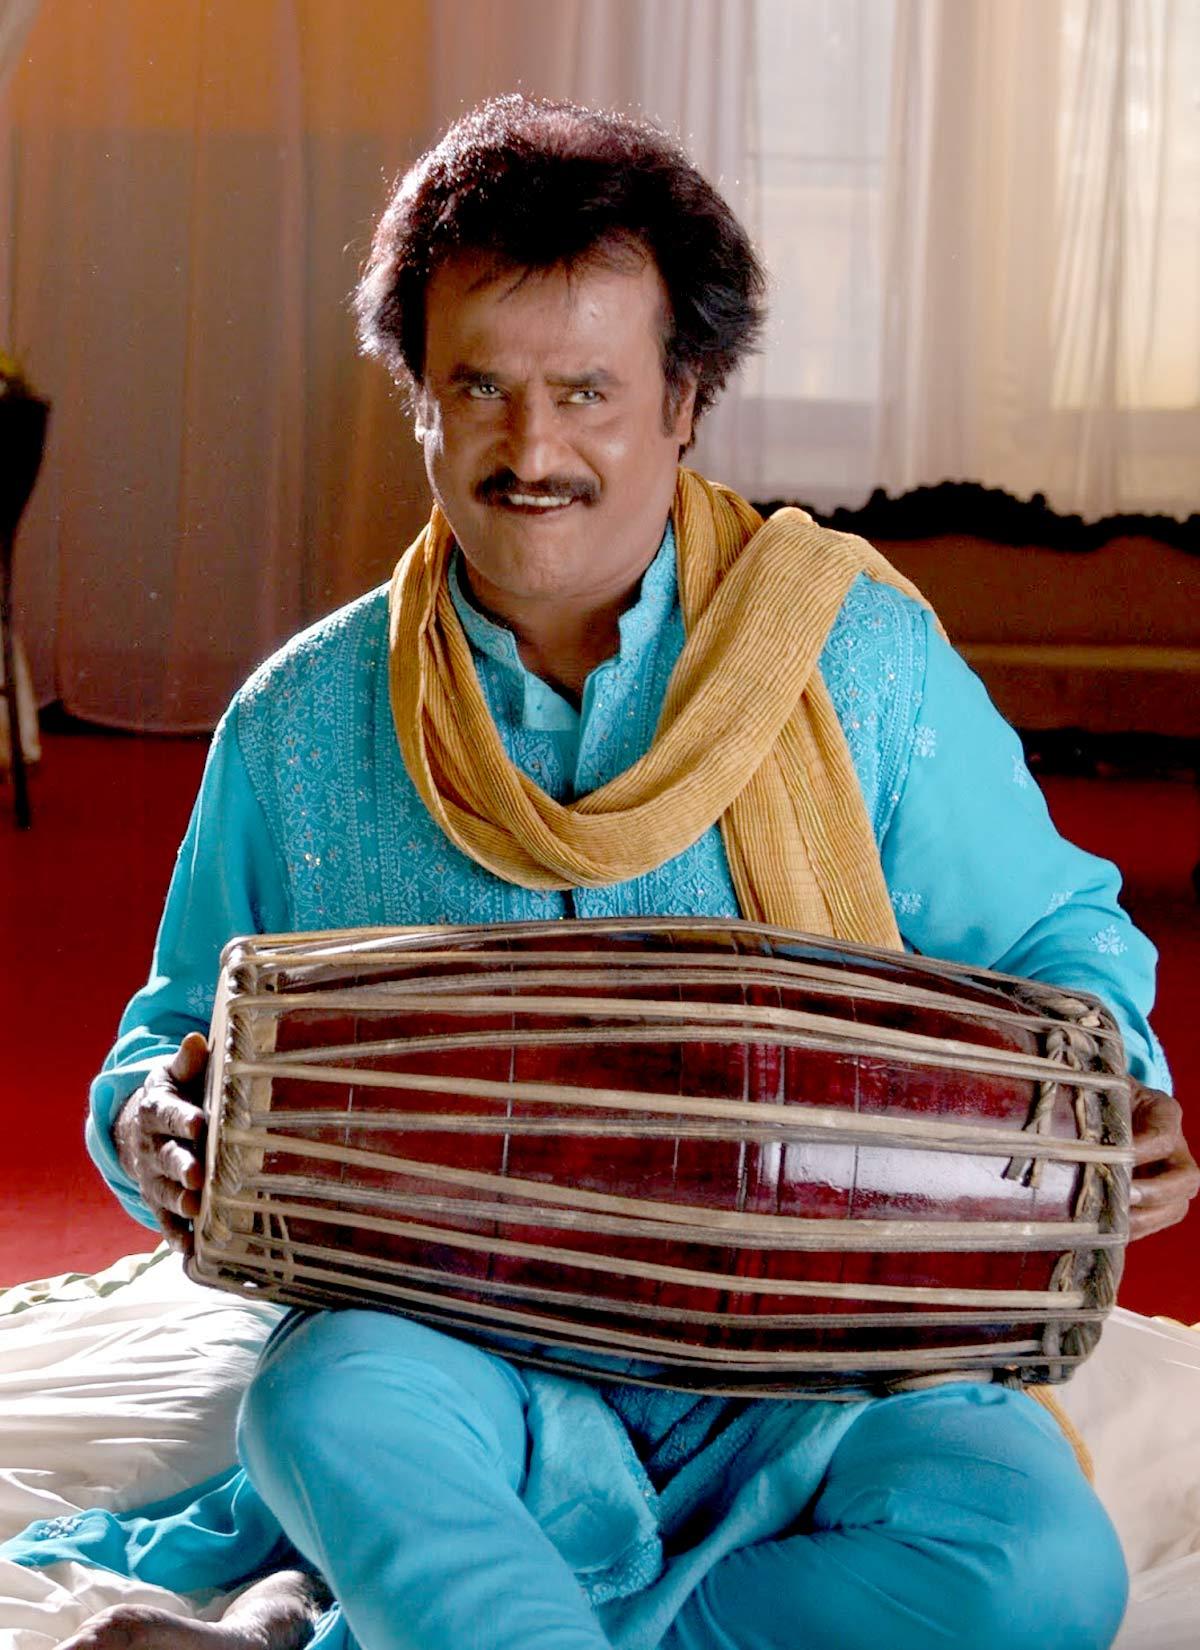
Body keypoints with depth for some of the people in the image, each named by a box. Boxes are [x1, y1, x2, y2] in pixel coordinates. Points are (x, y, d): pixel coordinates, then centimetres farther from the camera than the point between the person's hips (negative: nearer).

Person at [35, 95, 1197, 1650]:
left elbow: (1051, 943, 11)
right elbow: (184, 1038, 15)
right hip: (458, 1356, -1)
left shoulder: (864, 663, 3)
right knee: (332, 1397, -35)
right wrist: (156, 1122, -10)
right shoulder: (298, 729, 6)